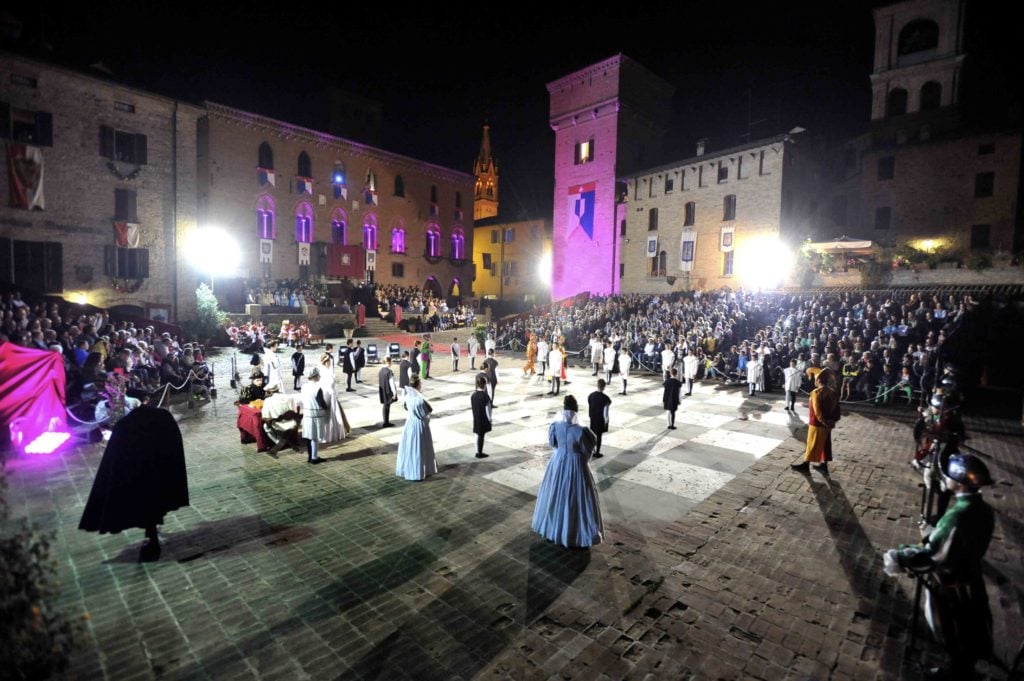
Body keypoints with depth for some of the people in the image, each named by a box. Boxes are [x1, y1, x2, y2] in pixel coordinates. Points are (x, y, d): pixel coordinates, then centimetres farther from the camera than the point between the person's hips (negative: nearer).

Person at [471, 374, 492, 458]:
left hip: (476, 419, 6)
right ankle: (480, 453, 12)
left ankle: (478, 452, 23)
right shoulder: (485, 396, -20)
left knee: (478, 435, 16)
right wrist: (489, 418, -6)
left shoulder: (474, 394, 0)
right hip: (483, 419, -6)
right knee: (481, 435, 3)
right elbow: (487, 408, -17)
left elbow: (471, 405, 7)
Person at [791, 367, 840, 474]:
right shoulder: (833, 392, 5)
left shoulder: (817, 392, -20)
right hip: (828, 424, 8)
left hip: (817, 424, -7)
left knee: (812, 445, 3)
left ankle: (805, 464, 14)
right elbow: (836, 408, 9)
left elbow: (817, 410, -23)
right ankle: (823, 465, 24)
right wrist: (833, 420, 13)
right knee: (825, 445, 15)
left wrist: (824, 422, -15)